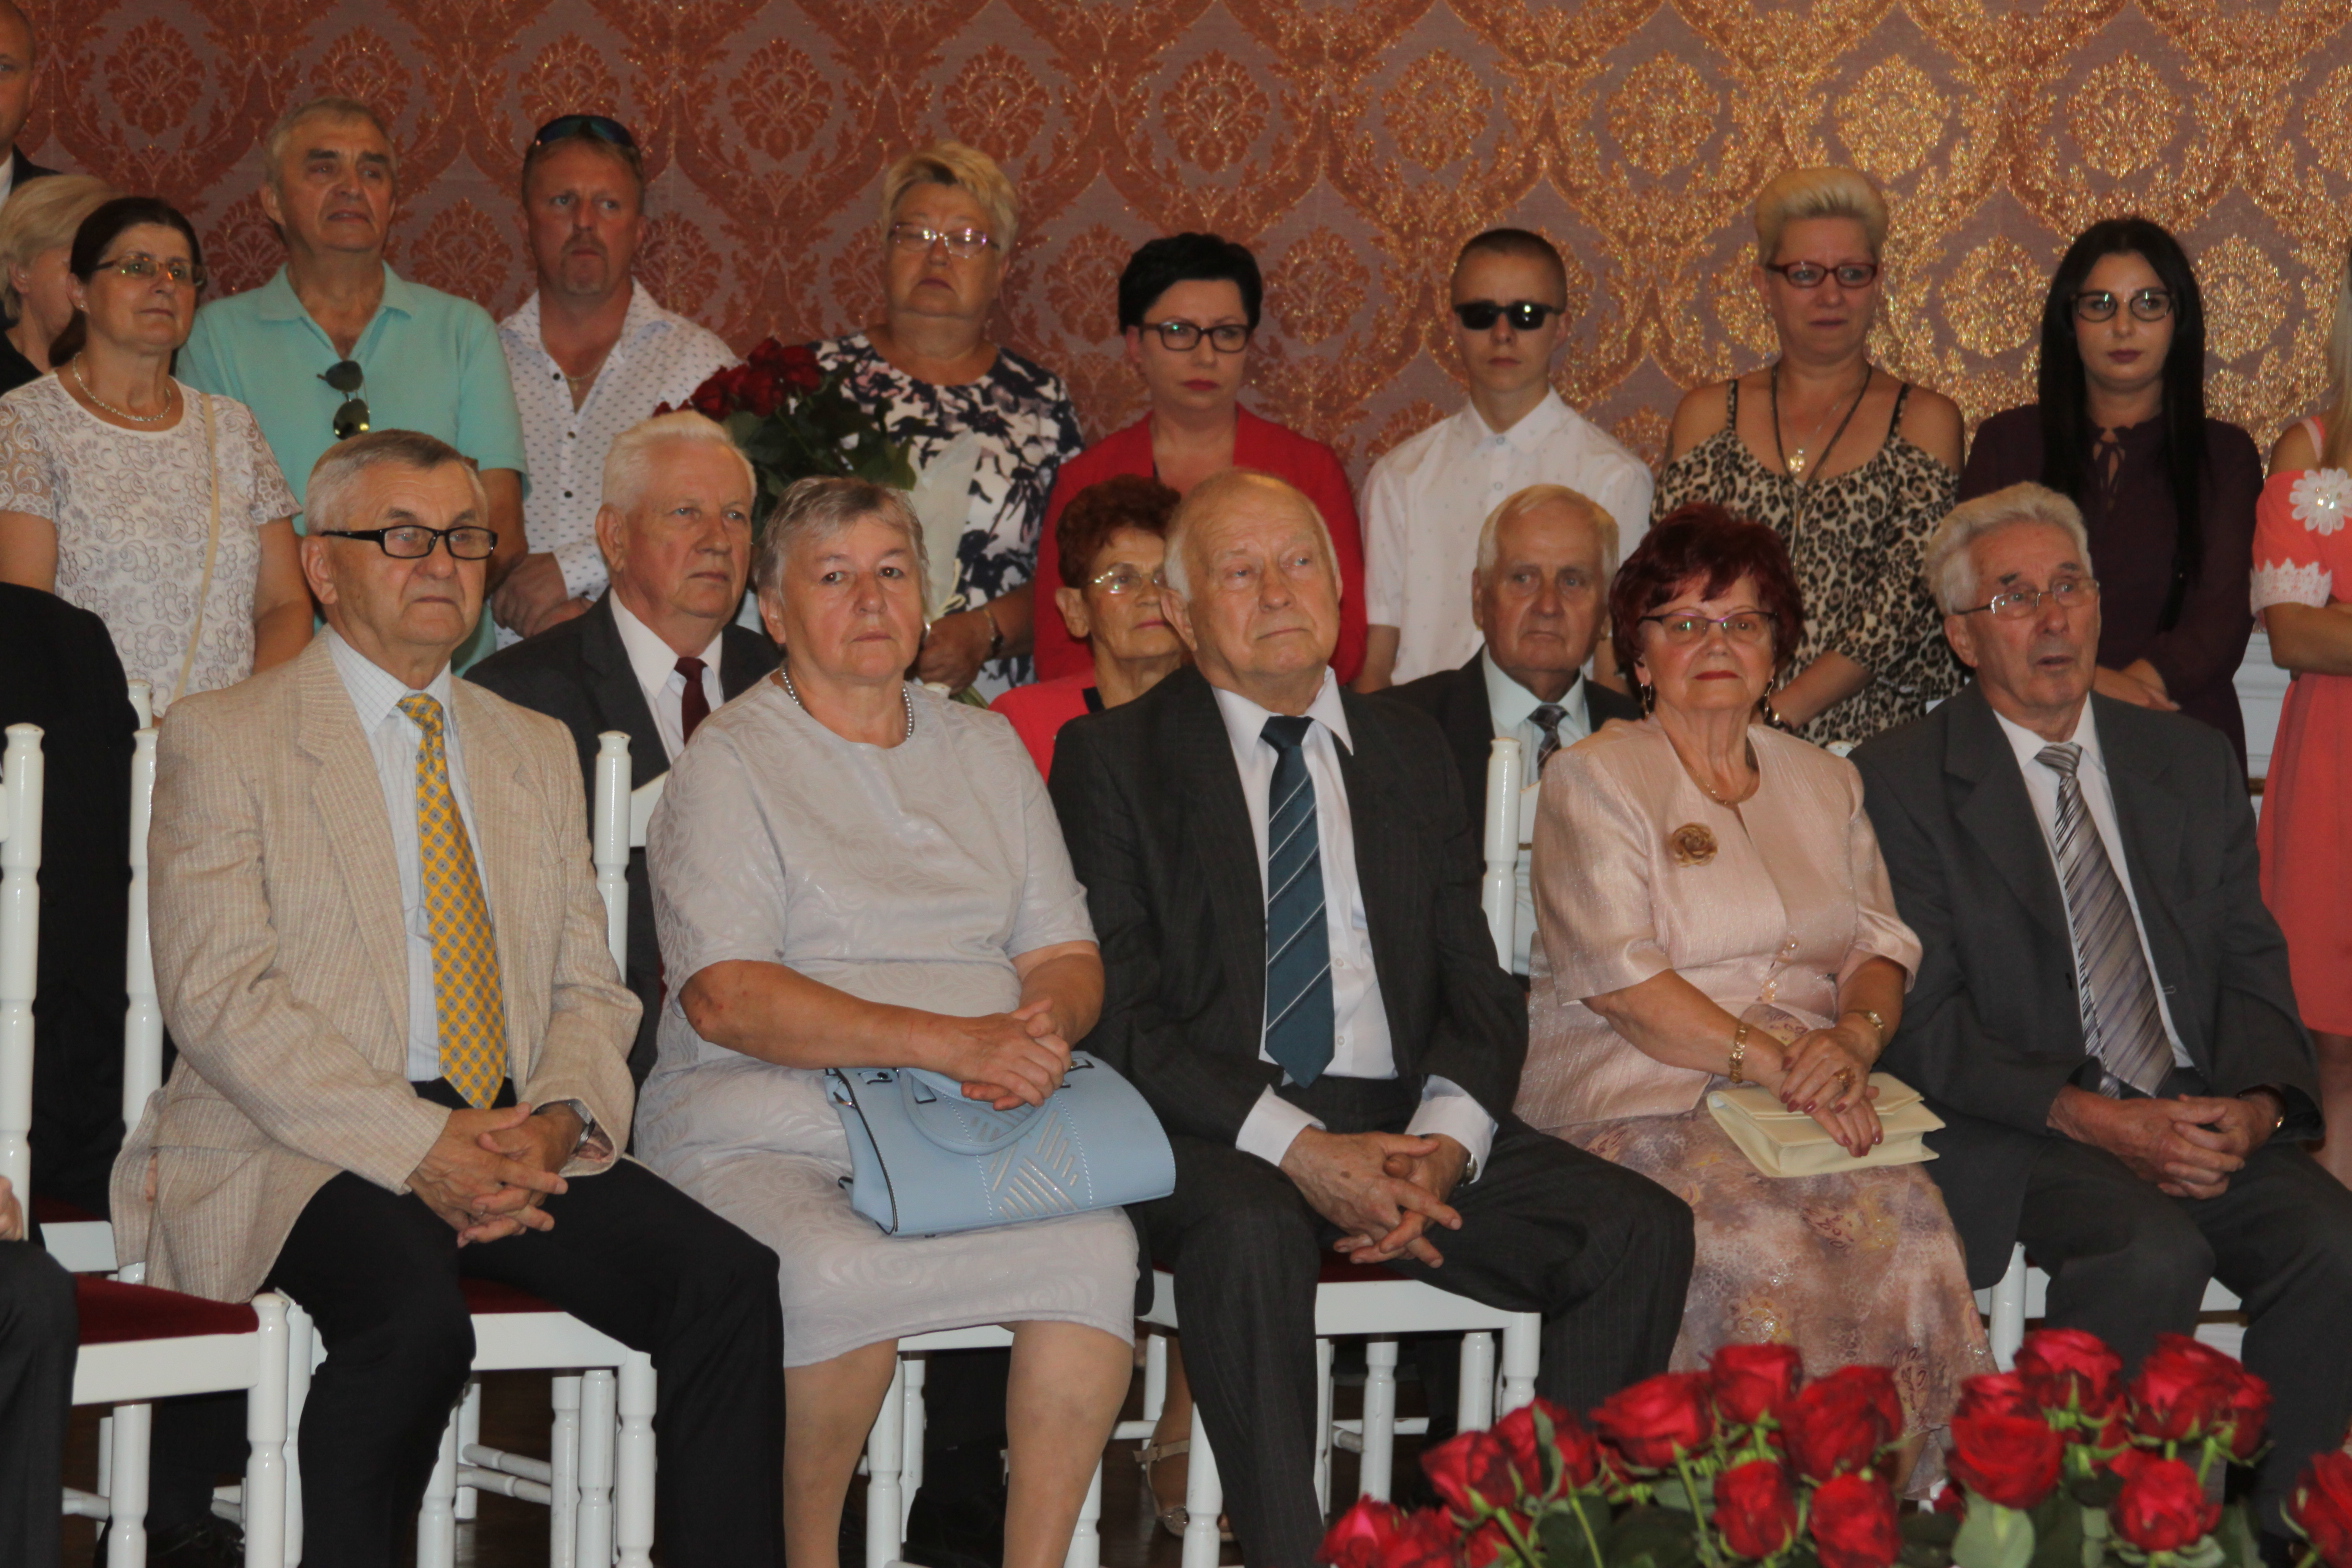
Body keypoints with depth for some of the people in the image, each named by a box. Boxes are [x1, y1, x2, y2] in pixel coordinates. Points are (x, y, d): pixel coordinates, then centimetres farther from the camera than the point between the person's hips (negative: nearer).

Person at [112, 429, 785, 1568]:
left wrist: (556, 1121, -8)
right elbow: (218, 1001, -8)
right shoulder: (222, 740, 3)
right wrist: (419, 1147, -19)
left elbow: (588, 989, 16)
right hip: (304, 1151, -5)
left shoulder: (536, 751, 21)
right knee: (414, 1315, -35)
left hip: (514, 1143, 5)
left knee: (727, 1279, -21)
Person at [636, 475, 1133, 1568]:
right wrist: (953, 1042, -19)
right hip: (766, 1134, -4)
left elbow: (1065, 955, 17)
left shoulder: (988, 750, 20)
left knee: (1095, 1250, -27)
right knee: (838, 1274, -35)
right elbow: (726, 998, -11)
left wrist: (1046, 1025, -10)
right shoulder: (729, 768, 2)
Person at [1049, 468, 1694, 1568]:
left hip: (1404, 1119, 4)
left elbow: (1476, 984, 13)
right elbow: (1115, 1013, -5)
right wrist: (1297, 1147, -18)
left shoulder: (1408, 751, 19)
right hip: (1215, 1132, -4)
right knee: (1251, 1228, -38)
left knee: (1642, 1229, -18)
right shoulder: (1112, 757, 5)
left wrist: (1445, 1142, -10)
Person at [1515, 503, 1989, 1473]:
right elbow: (1622, 982, -8)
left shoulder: (1823, 784, 22)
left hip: (1819, 1095, 4)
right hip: (1644, 1098, -4)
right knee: (1761, 1246, -34)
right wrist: (1776, 1064, -19)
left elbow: (1881, 946, 13)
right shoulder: (1593, 781, 4)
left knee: (1903, 1216, -29)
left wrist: (1855, 1038, -11)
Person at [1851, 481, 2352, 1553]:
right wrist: (2098, 1120, -17)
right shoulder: (1900, 784, 3)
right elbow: (1924, 1023, -5)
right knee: (2153, 1254, -33)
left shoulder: (2193, 764, 18)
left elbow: (2252, 969, 14)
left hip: (2206, 1117, 4)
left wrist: (2259, 1101, -8)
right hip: (2019, 1135, -4)